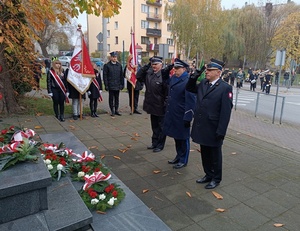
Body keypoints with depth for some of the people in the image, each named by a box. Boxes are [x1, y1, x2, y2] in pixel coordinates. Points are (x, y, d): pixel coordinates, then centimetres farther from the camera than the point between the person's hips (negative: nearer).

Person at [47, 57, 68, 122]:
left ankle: (62, 116, 12)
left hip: (62, 89, 3)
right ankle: (57, 115, 16)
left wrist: (66, 90, 8)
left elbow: (65, 80, 12)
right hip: (54, 90, -3)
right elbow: (49, 82, -4)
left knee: (62, 103, 4)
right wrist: (50, 91, -10)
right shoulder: (50, 72, -2)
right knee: (56, 103, 5)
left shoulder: (62, 71, 10)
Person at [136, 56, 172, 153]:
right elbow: (138, 76, 3)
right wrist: (147, 65, -1)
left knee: (161, 126, 7)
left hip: (160, 107, -6)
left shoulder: (164, 75, -15)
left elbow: (167, 91, -18)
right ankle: (155, 143, 31)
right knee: (154, 125, 18)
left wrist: (165, 105, -20)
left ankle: (160, 145, 19)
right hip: (152, 105, 7)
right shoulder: (148, 74, 5)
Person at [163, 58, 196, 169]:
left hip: (181, 116, -8)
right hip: (172, 114, 8)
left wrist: (187, 118, -22)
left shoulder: (188, 81, -18)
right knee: (176, 136, 20)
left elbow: (191, 102, -21)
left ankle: (183, 160, 25)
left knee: (183, 138, 8)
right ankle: (178, 156, 38)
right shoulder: (173, 78, 7)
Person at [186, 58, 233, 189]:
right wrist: (193, 77, 2)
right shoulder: (202, 84, 6)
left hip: (213, 129, -6)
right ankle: (208, 175, 37)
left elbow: (226, 111, -16)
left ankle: (216, 179, 30)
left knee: (215, 155, 12)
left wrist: (221, 131, -19)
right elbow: (189, 89, 22)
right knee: (204, 153, 19)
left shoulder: (225, 88, -13)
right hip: (201, 127, 6)